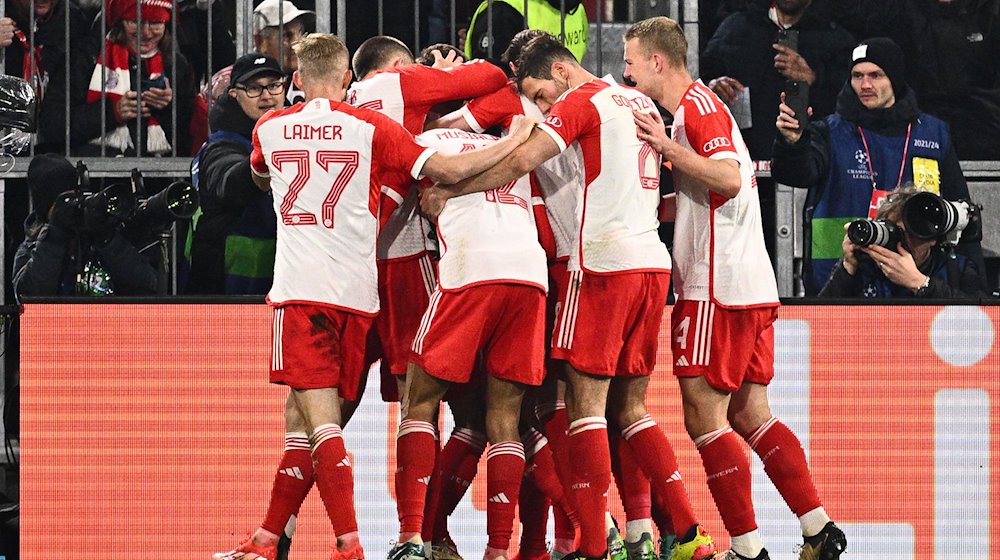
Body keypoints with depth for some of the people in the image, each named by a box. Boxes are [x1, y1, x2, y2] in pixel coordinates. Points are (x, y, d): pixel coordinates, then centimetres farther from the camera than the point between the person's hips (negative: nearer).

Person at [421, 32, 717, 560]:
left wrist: (446, 191, -7)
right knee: (630, 408, 12)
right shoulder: (640, 102, 19)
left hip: (604, 263, -8)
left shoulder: (581, 102, -5)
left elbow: (520, 161, -15)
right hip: (653, 261, 8)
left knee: (586, 402, -6)